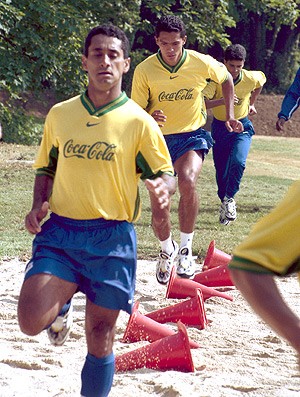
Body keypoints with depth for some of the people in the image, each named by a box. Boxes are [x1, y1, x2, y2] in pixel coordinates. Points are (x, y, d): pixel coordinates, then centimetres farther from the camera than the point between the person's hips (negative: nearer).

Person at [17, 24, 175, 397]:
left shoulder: (139, 122, -2)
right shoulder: (59, 115, 7)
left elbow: (166, 174, 1)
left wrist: (163, 188, -23)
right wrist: (39, 205, 0)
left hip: (112, 239, -2)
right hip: (60, 232, 2)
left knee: (100, 337, 3)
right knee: (31, 321, -17)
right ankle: (62, 304, 19)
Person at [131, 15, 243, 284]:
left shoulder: (202, 63, -12)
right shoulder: (144, 70, -14)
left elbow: (226, 79, 11)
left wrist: (230, 115, 6)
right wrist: (150, 118, -30)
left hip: (192, 136, -1)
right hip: (158, 140, 1)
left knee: (187, 181, -35)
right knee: (159, 215, 0)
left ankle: (186, 248, -18)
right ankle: (167, 249, 36)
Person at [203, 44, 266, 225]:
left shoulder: (250, 78, -14)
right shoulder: (216, 79, -21)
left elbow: (262, 79, 13)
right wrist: (223, 100, -46)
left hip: (242, 126, 0)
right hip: (220, 127, 0)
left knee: (238, 162, -24)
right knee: (221, 171, 4)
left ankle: (229, 198, -4)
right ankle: (225, 203, 27)